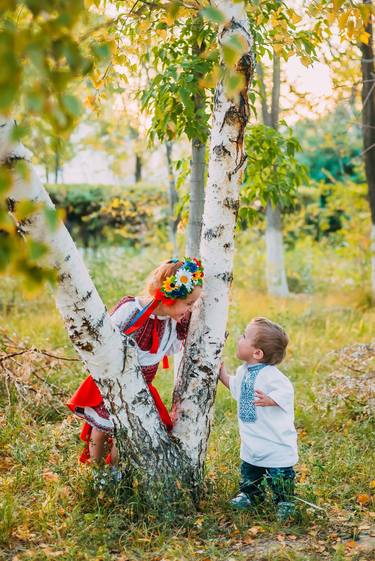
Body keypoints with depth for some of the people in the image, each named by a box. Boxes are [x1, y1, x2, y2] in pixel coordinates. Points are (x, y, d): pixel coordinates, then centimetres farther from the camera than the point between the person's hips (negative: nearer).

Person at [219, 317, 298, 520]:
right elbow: (235, 387, 23)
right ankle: (251, 494, 40)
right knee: (249, 470, 20)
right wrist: (222, 374, 15)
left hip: (275, 442, -8)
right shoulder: (243, 371, 5)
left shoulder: (270, 374, -24)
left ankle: (285, 501, 20)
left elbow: (286, 391, -32)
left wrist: (269, 400, -46)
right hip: (251, 441, 8)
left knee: (279, 473, 2)